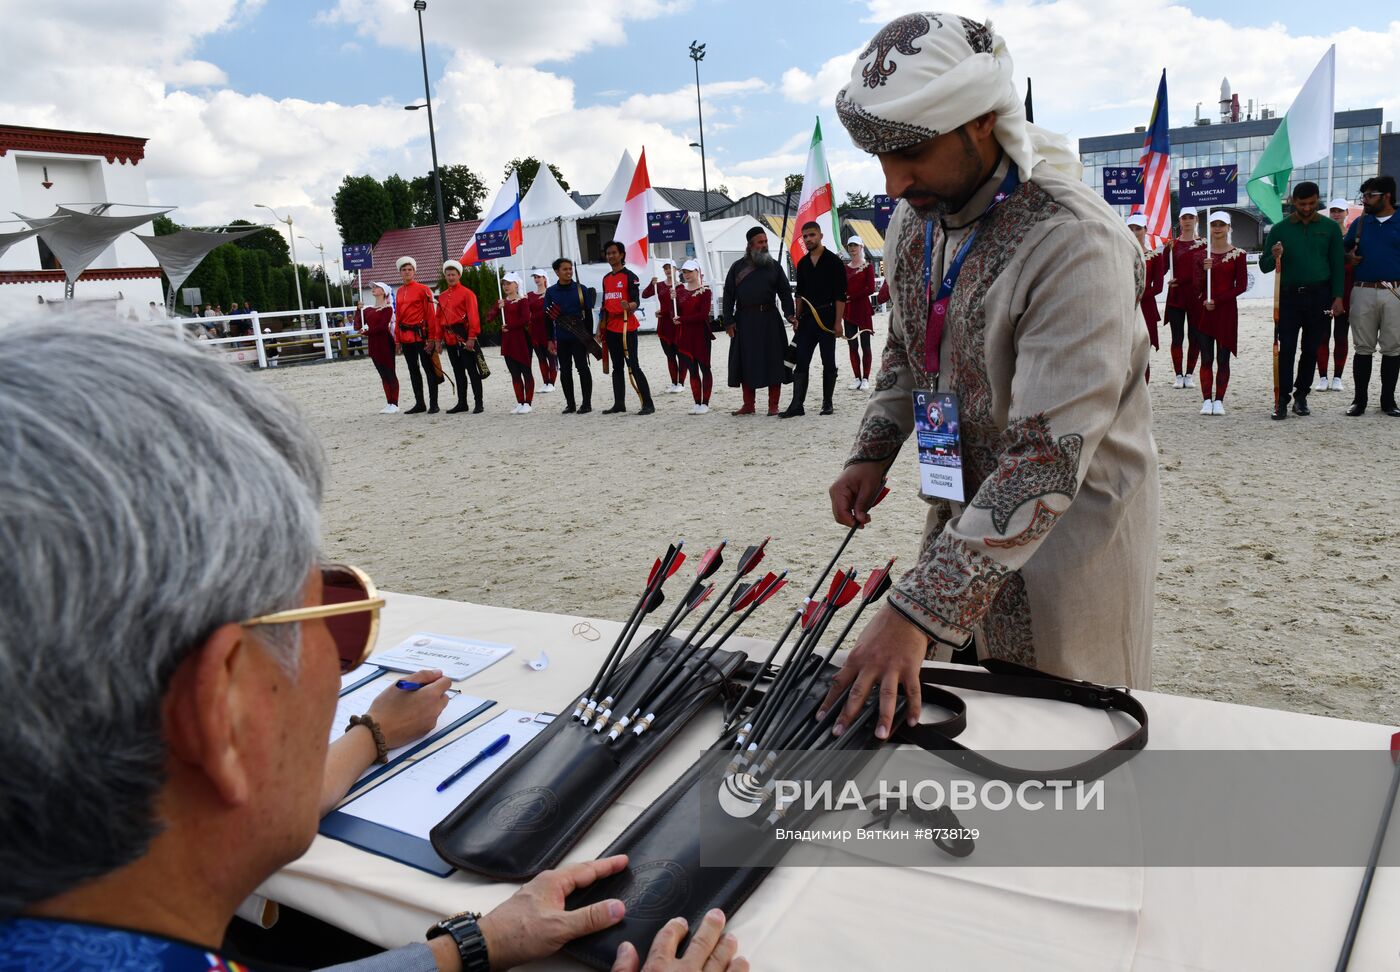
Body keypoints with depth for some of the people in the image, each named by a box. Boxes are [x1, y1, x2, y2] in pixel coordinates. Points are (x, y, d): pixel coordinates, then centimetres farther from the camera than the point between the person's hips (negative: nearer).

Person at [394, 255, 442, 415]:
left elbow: (431, 314, -8)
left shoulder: (423, 289, -5)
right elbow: (398, 316, 16)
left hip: (421, 334, -6)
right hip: (406, 336, 6)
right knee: (413, 370, 10)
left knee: (428, 369, -2)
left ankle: (433, 404, 2)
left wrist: (431, 338, -12)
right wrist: (398, 339, 12)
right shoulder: (399, 292, 12)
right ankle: (419, 403, 17)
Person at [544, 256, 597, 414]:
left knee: (582, 368, -2)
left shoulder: (581, 289, 0)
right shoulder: (550, 292, 5)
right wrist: (550, 340, 4)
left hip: (579, 337, -2)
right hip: (561, 339, 2)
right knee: (565, 370, 7)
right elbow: (548, 317, 8)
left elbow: (588, 314, 2)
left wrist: (589, 336, -2)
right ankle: (570, 404, 16)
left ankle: (587, 403, 6)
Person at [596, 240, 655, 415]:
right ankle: (619, 404, 16)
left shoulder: (630, 276, -6)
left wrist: (629, 306, -37)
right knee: (617, 367, 10)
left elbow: (636, 301, -14)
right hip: (611, 329, 7)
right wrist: (600, 328, 17)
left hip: (627, 328, -7)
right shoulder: (606, 279, 15)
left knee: (633, 366, -11)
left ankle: (648, 404, -9)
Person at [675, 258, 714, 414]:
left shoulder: (705, 291, -5)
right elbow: (675, 315, 6)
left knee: (704, 368, 2)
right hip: (685, 336, 5)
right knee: (692, 370, 7)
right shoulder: (680, 291, 10)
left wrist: (682, 319, -13)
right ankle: (697, 403, 12)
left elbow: (703, 314, -14)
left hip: (701, 335, -4)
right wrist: (673, 299, -11)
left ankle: (705, 403, 5)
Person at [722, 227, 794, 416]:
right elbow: (728, 296, 6)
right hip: (745, 320, 0)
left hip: (769, 319, 0)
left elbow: (785, 292, 7)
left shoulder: (774, 266, 9)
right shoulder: (737, 267, 8)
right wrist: (729, 321, -2)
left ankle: (773, 405, 6)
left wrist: (789, 313, -8)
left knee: (773, 362, -1)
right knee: (746, 363, 3)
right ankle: (748, 405, 12)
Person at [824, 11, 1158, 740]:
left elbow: (1049, 456, -33)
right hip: (966, 509, 7)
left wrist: (920, 610, -37)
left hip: (1069, 517, -6)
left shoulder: (1076, 244, -28)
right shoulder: (914, 219, -2)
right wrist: (872, 454, -2)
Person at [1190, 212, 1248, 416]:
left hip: (1227, 310, -1)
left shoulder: (1238, 254, 1)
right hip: (1205, 311, 1)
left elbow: (1242, 285, -3)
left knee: (1223, 359, 1)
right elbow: (1197, 286, 1)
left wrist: (1217, 300, -11)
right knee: (1206, 358, 0)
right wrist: (1205, 270, -17)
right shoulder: (1200, 254, 6)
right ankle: (1207, 400, 2)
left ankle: (1219, 401, 6)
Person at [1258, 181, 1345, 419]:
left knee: (1311, 350, 6)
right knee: (1286, 349, -5)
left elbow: (1337, 265, 7)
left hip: (1318, 296, 1)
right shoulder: (1280, 229, 4)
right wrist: (1274, 257, -17)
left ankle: (1301, 396, 14)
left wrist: (1338, 297, 0)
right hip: (1289, 296, -1)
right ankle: (1282, 400, -3)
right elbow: (1264, 266, 6)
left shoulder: (1330, 228, 6)